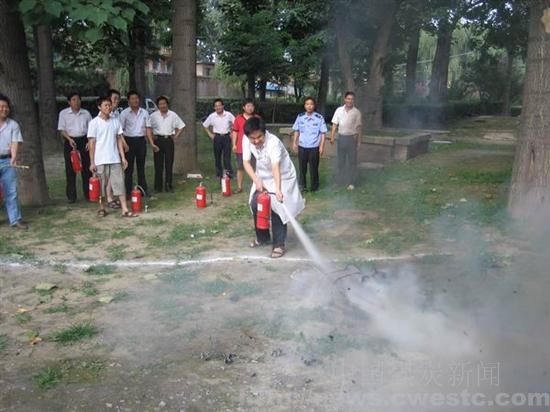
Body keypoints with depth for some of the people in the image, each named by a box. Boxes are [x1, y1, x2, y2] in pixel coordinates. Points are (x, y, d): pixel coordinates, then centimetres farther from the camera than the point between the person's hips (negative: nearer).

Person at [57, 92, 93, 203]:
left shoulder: (86, 113, 8)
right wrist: (70, 139, -17)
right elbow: (61, 129, -1)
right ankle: (71, 196, 5)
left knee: (86, 167, 2)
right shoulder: (64, 113, 3)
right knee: (70, 169, -1)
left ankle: (88, 194, 11)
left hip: (84, 141, 1)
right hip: (70, 141, -1)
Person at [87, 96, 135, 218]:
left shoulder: (115, 121, 7)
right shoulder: (94, 123, -4)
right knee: (101, 185, 7)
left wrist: (123, 157, 5)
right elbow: (92, 143, -4)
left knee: (120, 184, -2)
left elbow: (119, 140, 10)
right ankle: (102, 208, 24)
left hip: (115, 159, 3)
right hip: (100, 161, -3)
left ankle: (125, 210, -3)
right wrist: (92, 162, -6)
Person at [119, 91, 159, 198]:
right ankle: (128, 191, 7)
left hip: (141, 141, 3)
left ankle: (143, 189, 18)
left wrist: (152, 143, 1)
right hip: (129, 141, -3)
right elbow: (121, 130, -6)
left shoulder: (144, 113, 7)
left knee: (141, 167, 11)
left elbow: (148, 128, 7)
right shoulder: (124, 113, -3)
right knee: (129, 167, 2)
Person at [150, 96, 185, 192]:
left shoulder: (173, 115, 5)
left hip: (169, 140, 1)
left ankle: (168, 185, 10)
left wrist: (176, 136, 2)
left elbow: (181, 126, 11)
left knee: (169, 164, 2)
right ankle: (158, 186, 8)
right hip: (158, 140, -1)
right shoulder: (153, 116, 3)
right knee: (158, 164, 1)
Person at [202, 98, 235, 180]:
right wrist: (210, 134, 5)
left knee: (227, 155, -9)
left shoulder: (228, 115, -5)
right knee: (217, 156, 6)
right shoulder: (212, 116, -2)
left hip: (227, 137, -1)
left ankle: (229, 172, -4)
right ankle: (219, 174, 15)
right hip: (217, 137, 2)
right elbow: (205, 125, 11)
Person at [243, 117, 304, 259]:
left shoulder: (273, 142, -35)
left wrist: (278, 189, -58)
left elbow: (276, 167, -46)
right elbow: (246, 162, -15)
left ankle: (279, 244, -4)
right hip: (263, 177, 6)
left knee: (277, 207, -16)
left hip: (283, 177, -6)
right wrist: (256, 180, -30)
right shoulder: (246, 141, -18)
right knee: (255, 204, 1)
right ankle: (262, 237, 23)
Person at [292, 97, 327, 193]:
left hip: (314, 147, -2)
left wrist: (321, 146, -9)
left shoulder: (319, 118, -8)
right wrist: (294, 143, 4)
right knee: (302, 167, 12)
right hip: (302, 146, 3)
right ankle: (302, 186, 25)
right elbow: (296, 131, 8)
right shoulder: (300, 117, 0)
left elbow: (323, 133, -6)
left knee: (314, 168, 7)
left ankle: (314, 187, 22)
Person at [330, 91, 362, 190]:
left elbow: (358, 127, 1)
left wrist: (359, 141, 0)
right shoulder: (339, 110, 1)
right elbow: (335, 124, 3)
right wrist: (332, 137, -5)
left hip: (352, 138, -2)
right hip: (341, 137, 2)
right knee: (341, 160, 10)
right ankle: (341, 180, 22)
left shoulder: (356, 112, -2)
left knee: (352, 161, 2)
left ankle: (351, 182, 8)